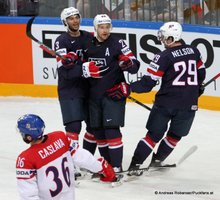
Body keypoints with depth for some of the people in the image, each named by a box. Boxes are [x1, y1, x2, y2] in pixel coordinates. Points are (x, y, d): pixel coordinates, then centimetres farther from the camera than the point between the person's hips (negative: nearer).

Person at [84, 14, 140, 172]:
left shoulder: (117, 44, -9)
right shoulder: (89, 46, 8)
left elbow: (135, 66, -12)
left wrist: (128, 63, -33)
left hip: (113, 93, -6)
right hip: (95, 93, 6)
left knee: (111, 129, -13)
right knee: (98, 130, 10)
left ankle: (116, 166, -10)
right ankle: (106, 162, 24)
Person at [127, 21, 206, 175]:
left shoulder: (164, 57, -11)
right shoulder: (194, 51, 4)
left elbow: (148, 82, -14)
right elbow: (201, 73, 19)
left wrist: (129, 88, -8)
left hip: (165, 103, -2)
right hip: (189, 104, 2)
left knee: (154, 134, 8)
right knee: (175, 135, 21)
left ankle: (135, 165, 6)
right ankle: (157, 160, 27)